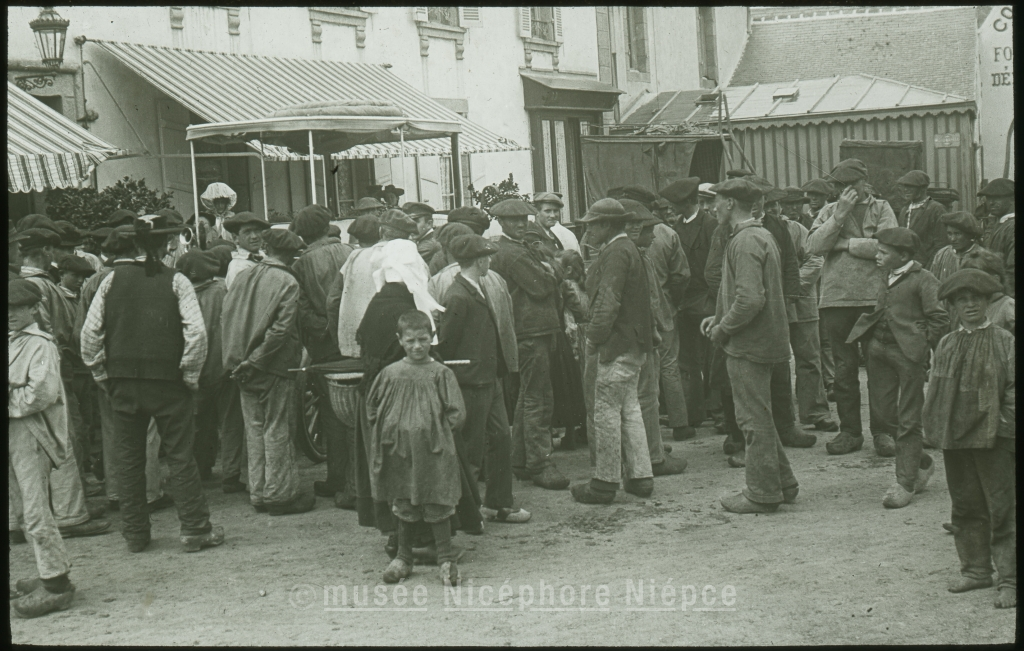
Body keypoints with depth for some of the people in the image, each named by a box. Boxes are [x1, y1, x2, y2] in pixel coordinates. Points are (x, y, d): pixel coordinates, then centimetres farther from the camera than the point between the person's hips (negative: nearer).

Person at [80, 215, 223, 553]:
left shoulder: (113, 279, 2)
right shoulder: (176, 281, -5)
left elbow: (89, 332, 0)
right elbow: (196, 332, -15)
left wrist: (101, 374, 8)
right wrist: (190, 376, -5)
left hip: (122, 382, 3)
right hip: (167, 382, -2)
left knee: (127, 458, 11)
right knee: (179, 455, 4)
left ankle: (135, 534, 17)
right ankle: (195, 529, 5)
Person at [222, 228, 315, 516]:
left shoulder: (243, 277, 6)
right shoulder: (287, 283, -11)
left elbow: (225, 318, 5)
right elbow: (281, 329, -18)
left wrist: (235, 358, 6)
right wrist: (255, 361, -13)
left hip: (244, 366, 6)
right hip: (274, 368, -6)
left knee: (255, 428, 13)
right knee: (277, 430, 2)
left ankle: (258, 492, 19)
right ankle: (279, 493, 7)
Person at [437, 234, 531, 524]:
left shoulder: (478, 289, 12)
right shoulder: (457, 298, -20)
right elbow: (444, 344, -18)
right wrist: (454, 377, -11)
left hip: (490, 380, 10)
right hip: (472, 383, -10)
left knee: (501, 439, 14)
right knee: (471, 449, 1)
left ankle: (499, 504, 25)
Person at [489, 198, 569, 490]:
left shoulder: (521, 249, 19)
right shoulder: (513, 254, -15)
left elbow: (548, 282, 17)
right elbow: (540, 287, -19)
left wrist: (545, 272, -2)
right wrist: (548, 273, -2)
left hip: (534, 331, 11)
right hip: (531, 331, -11)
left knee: (528, 397, 16)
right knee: (538, 399, -8)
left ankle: (521, 460, 25)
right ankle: (539, 464, -5)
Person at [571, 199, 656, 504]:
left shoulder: (616, 253, -17)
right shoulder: (628, 248, 15)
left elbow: (608, 302, -22)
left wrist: (593, 338, -16)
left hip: (615, 344, -10)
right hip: (633, 344, 10)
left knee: (605, 411, -4)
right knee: (629, 407, 15)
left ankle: (604, 482, 2)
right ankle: (640, 476, 19)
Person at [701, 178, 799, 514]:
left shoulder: (745, 241, -17)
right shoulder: (761, 235, 15)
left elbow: (751, 299, -26)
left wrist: (723, 328, -15)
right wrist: (719, 317, 15)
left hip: (748, 344, -10)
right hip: (763, 338, 10)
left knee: (754, 417, -2)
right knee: (758, 415, 17)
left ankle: (762, 493, 5)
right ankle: (782, 483, 24)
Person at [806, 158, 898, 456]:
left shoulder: (881, 209, 7)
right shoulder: (829, 211, 13)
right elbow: (814, 246, -3)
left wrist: (843, 244, -5)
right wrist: (840, 214, -8)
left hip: (874, 297, -2)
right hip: (837, 297, 2)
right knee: (844, 367, 6)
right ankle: (849, 430, 14)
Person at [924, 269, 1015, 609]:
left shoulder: (1004, 342, -4)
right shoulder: (946, 345, 8)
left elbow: (1014, 389, -6)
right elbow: (936, 388, 12)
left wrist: (1006, 426, -12)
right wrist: (936, 428, 5)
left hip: (994, 438, -4)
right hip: (954, 437, 5)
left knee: (1003, 508, -3)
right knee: (965, 507, 12)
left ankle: (1009, 580, 2)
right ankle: (975, 569, 25)